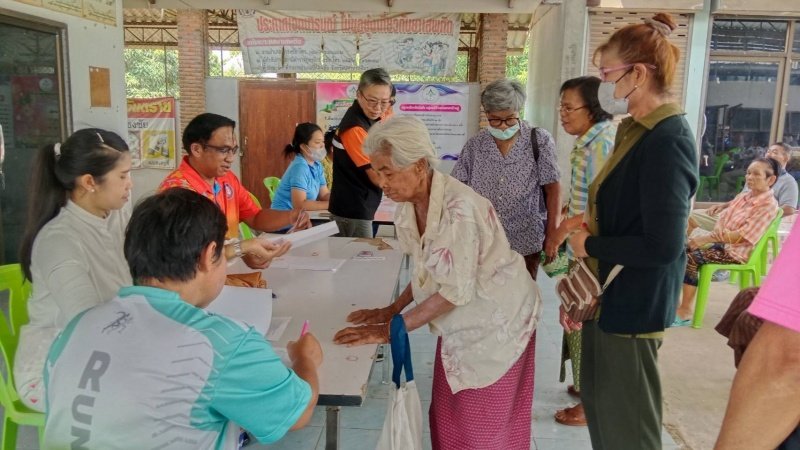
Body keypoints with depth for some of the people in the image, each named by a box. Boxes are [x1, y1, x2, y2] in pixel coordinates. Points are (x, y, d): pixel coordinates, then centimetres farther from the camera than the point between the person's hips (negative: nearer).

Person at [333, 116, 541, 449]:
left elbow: (456, 291, -28)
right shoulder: (410, 205, -5)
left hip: (496, 323, -7)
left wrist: (389, 330, -23)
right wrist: (392, 310, 1)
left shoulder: (459, 207, -30)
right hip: (460, 325, 7)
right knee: (447, 419, 16)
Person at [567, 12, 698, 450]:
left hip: (633, 304, -9)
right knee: (598, 402, 23)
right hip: (610, 295, 10)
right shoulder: (638, 131, 9)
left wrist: (589, 245, -15)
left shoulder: (666, 141, -21)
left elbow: (663, 246, -27)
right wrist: (588, 225, 3)